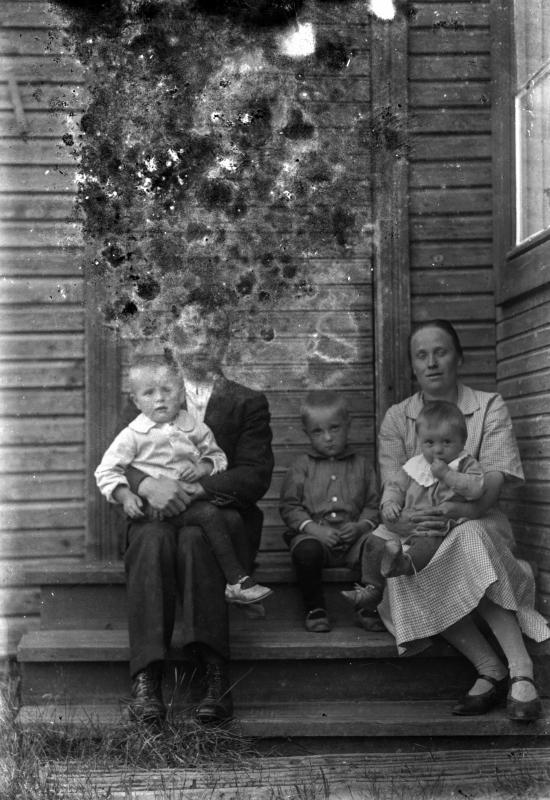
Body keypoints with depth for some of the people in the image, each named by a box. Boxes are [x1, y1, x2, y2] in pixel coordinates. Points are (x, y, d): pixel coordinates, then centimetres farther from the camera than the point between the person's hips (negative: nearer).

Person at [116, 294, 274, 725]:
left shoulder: (248, 403, 16)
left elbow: (256, 476, 0)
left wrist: (195, 490, -17)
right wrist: (148, 484, -20)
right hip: (155, 513, 1)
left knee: (195, 537, -36)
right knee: (152, 540, -34)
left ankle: (215, 673, -42)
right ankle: (146, 679, -41)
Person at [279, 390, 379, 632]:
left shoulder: (361, 465, 16)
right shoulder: (302, 466, 12)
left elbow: (373, 505, 13)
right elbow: (289, 506, 6)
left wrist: (362, 526, -8)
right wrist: (313, 528, -10)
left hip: (353, 535, 1)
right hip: (313, 533, -1)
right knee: (306, 551, -36)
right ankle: (315, 610, -16)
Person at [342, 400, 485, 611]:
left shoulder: (466, 465, 0)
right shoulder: (415, 466, 12)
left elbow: (477, 488, -17)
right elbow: (395, 485, 15)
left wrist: (447, 475, -21)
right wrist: (389, 503, -7)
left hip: (440, 528, -5)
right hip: (407, 524, 6)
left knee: (428, 546, -38)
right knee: (376, 540, -5)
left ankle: (406, 564, -66)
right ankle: (373, 588, 0)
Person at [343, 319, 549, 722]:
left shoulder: (490, 408, 3)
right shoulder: (396, 418, 10)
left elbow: (491, 484, -10)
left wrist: (456, 512, -28)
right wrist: (403, 517, -26)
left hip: (478, 525, -2)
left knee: (471, 539, -39)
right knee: (404, 571, -34)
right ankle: (491, 670, -28)